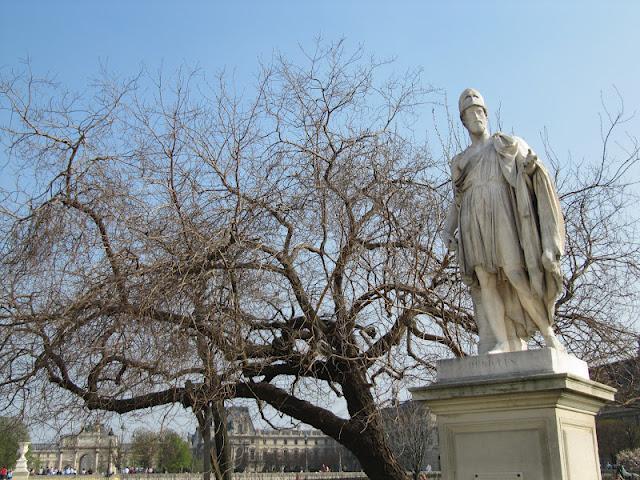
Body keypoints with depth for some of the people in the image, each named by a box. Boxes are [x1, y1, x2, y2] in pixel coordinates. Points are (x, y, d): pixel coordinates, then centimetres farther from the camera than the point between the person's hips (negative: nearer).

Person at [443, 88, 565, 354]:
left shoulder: (510, 144, 19)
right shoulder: (460, 161, 27)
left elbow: (533, 172, 10)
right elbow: (458, 200, 23)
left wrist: (532, 165, -12)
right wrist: (448, 229, 10)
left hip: (504, 214, -3)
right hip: (474, 223, 3)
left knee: (515, 274, -17)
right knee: (485, 280, -12)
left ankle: (548, 331, -2)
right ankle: (500, 343, -17)